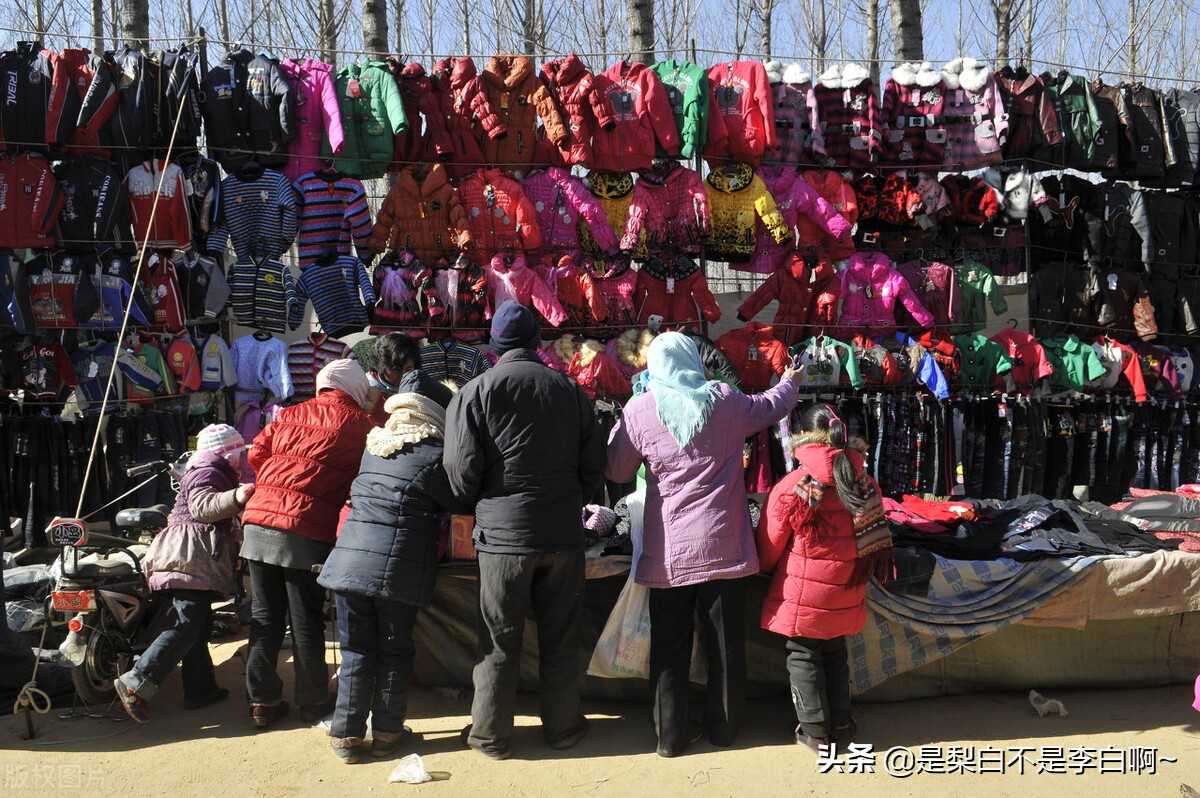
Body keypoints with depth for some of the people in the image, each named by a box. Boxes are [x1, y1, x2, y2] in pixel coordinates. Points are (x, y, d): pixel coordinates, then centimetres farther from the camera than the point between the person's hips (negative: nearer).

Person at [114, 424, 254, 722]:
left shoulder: (215, 474, 30)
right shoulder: (206, 473, -4)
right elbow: (202, 505, -25)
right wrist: (236, 497, -37)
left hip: (194, 565, 11)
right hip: (189, 562, -11)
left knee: (199, 625, 12)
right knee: (185, 625, -18)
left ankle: (200, 689, 17)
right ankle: (135, 683, -22)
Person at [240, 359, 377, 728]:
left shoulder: (289, 414, 17)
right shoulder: (359, 424, 2)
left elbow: (257, 453, 17)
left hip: (259, 520, 5)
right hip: (306, 533, -4)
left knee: (264, 617, 12)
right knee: (306, 621, 7)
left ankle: (262, 701, 19)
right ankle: (313, 702, 18)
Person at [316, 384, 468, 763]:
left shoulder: (372, 448, 14)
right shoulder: (434, 455, -3)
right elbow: (457, 504, 1)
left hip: (349, 558, 4)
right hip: (399, 566, -4)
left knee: (356, 650, 11)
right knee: (394, 652, 9)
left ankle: (346, 734, 15)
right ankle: (386, 732, 18)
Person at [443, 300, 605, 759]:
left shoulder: (475, 393, -5)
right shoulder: (570, 390, 5)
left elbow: (462, 474, -8)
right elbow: (595, 467, 8)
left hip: (504, 534, -2)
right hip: (565, 533, 3)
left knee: (499, 641, 8)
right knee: (561, 637, 13)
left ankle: (491, 735, 19)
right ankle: (562, 727, 25)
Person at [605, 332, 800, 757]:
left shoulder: (640, 410, -5)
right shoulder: (725, 401, -1)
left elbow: (616, 471, 5)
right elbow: (772, 405, 20)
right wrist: (790, 381, 41)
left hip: (668, 549, 0)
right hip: (723, 544, 1)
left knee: (670, 643, 9)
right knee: (726, 640, 13)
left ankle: (671, 733, 15)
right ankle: (724, 726, 25)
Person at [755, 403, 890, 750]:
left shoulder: (791, 487, -18)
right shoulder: (863, 484, -5)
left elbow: (769, 549, -8)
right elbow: (875, 539, 4)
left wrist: (765, 567, 13)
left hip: (802, 594, -4)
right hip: (844, 595, 4)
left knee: (803, 656, 11)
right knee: (835, 653, 20)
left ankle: (815, 730, 17)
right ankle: (841, 725, 28)